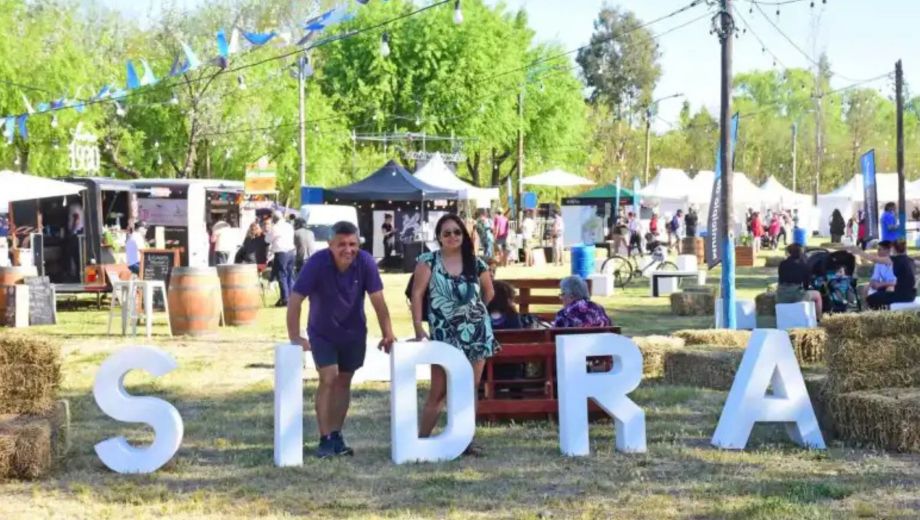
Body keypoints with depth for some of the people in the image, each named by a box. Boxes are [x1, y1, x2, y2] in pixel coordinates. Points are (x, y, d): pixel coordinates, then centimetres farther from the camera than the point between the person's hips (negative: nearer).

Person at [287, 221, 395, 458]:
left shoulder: (365, 262, -20)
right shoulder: (317, 263, -25)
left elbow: (378, 300, -15)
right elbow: (295, 299, -24)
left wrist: (388, 334, -17)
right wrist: (295, 337, -28)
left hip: (353, 332, 3)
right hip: (322, 333, -3)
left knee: (343, 382, 11)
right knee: (328, 380, -12)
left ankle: (336, 436, 24)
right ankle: (325, 439, -6)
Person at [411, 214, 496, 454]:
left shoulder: (476, 264, 5)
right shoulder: (428, 261, -2)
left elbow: (489, 292, 22)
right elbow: (417, 294, -6)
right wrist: (418, 327, -14)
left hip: (476, 333, 3)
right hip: (444, 334, -3)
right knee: (439, 391, -5)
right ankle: (421, 439, 1)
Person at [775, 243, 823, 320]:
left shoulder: (782, 264, 7)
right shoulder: (803, 265, 0)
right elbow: (807, 281, 8)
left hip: (781, 298, 3)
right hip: (797, 296, -3)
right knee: (817, 295, 23)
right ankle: (818, 319, 24)